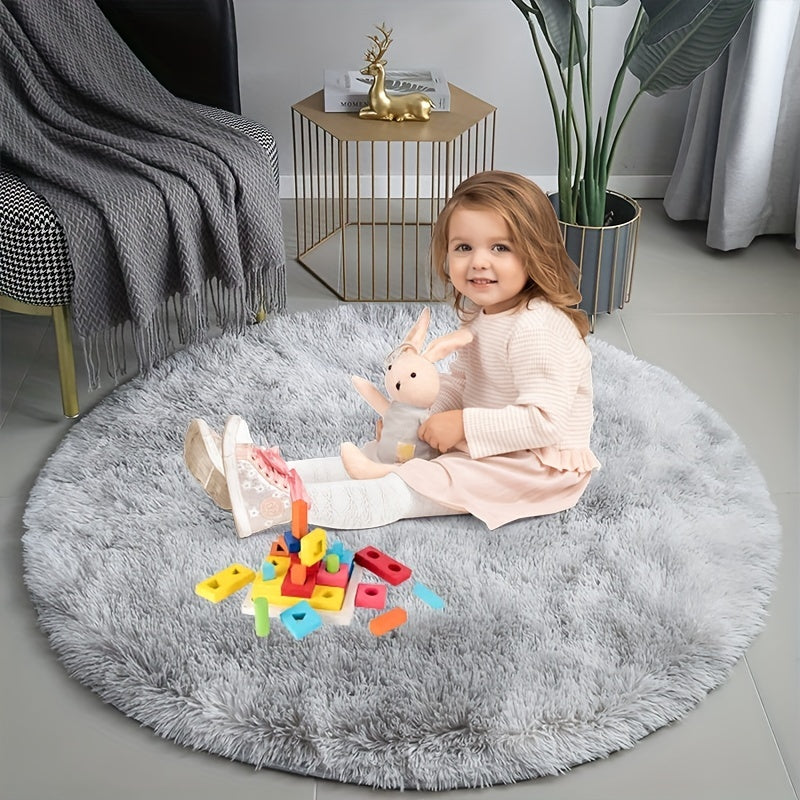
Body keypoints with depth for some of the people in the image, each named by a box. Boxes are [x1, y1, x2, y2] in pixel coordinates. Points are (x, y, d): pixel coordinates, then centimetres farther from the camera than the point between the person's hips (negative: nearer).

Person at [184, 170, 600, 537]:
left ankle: (275, 504, -29)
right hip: (484, 447, 10)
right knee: (369, 460, -3)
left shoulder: (536, 329, -26)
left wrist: (464, 426, -26)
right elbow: (460, 379, 15)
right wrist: (435, 424, -4)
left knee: (402, 490, -21)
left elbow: (544, 421, -32)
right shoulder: (486, 312, 6)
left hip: (537, 469, -10)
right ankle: (266, 472, -10)